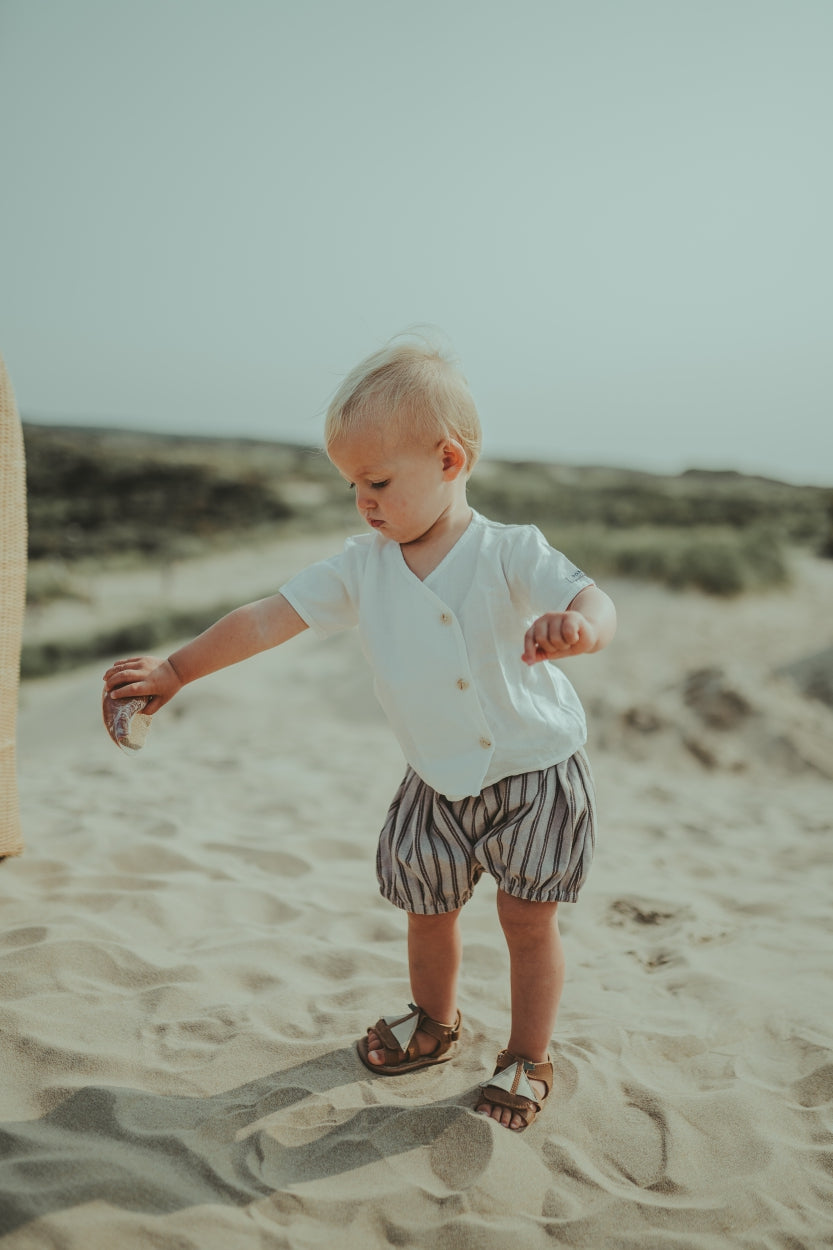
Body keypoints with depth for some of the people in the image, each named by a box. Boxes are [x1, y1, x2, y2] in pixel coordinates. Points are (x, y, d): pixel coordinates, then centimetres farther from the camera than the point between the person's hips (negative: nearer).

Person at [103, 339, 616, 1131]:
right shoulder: (361, 566, -7)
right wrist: (176, 670, -4)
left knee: (528, 917, 4)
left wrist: (574, 628, -56)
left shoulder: (510, 553, -19)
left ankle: (528, 1057, 27)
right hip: (437, 783, 4)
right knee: (427, 912, 16)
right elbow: (268, 619, -5)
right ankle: (433, 1022, 45)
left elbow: (594, 603, -31)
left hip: (534, 773, -4)